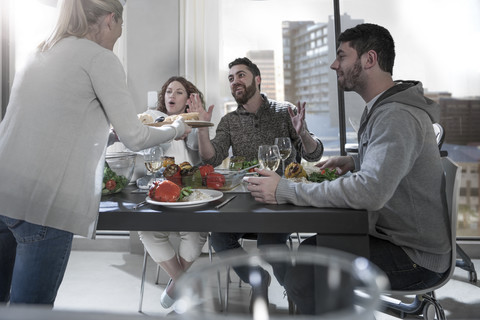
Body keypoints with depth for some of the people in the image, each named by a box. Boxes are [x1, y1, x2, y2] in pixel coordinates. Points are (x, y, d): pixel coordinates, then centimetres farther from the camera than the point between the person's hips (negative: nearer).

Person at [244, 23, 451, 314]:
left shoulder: (397, 116, -24)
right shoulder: (385, 108, 10)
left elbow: (370, 191, -36)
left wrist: (285, 190, -32)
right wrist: (355, 162, 9)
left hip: (415, 257, -10)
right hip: (395, 235, 10)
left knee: (302, 278, -20)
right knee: (309, 248, 11)